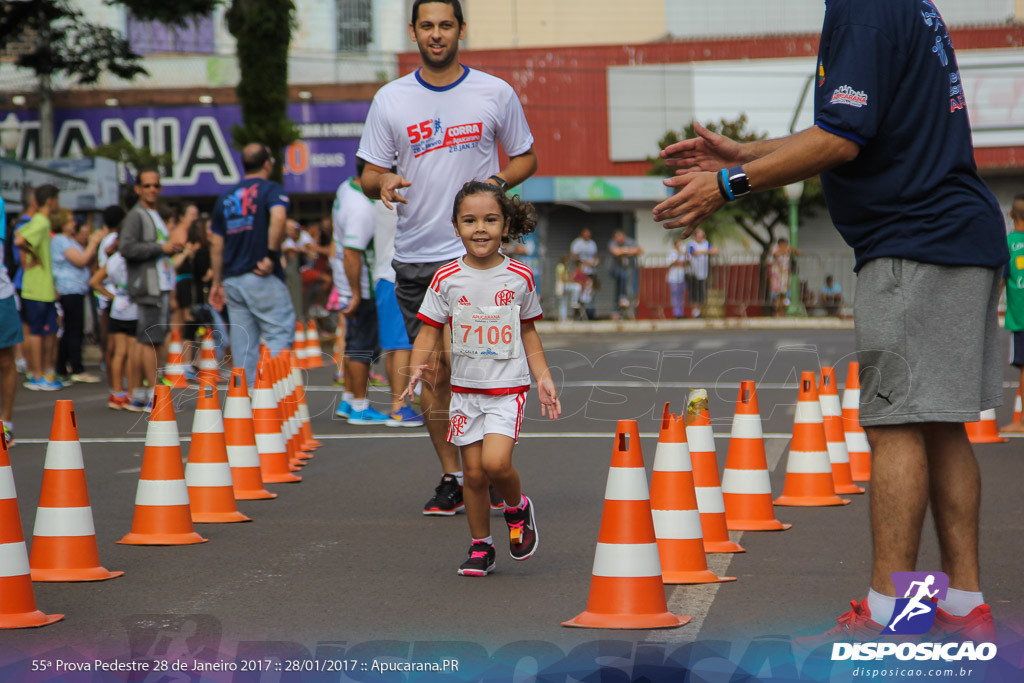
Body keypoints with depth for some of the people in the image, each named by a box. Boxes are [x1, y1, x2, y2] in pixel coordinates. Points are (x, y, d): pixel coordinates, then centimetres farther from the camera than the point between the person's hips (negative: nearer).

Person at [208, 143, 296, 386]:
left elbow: (216, 244, 16)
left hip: (232, 278, 6)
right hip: (263, 277, -6)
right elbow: (278, 217, -23)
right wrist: (272, 255, -16)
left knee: (243, 344, 8)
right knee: (280, 333, -4)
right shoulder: (271, 190, -1)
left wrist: (217, 282, 21)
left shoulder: (226, 197, 16)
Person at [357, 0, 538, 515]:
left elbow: (525, 158, 13)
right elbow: (369, 176, 8)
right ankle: (451, 477, 17)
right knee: (433, 371, 5)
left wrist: (496, 183, -8)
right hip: (416, 258, 2)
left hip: (477, 253, -2)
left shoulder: (496, 93, 3)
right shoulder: (390, 100, 5)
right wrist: (383, 183, -16)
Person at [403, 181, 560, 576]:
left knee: (496, 462, -19)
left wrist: (543, 378, 7)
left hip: (509, 388, -2)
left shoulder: (520, 277, -1)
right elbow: (429, 331, 1)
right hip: (465, 390, 2)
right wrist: (417, 367, -16)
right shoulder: (447, 279, -2)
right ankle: (480, 546, 21)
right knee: (473, 472, 3)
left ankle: (517, 508, 12)